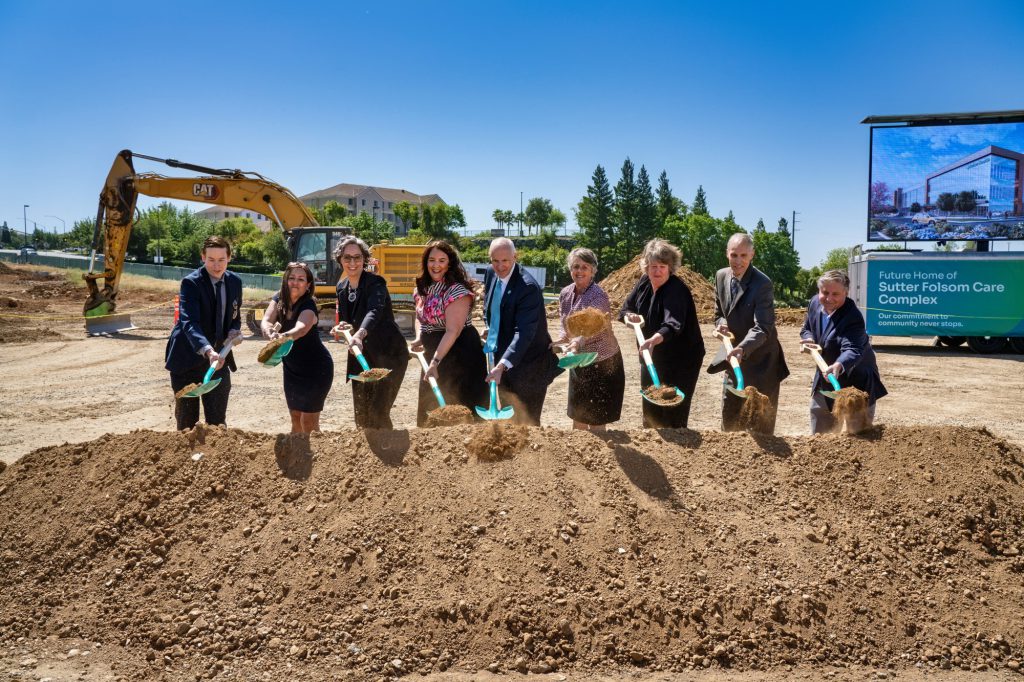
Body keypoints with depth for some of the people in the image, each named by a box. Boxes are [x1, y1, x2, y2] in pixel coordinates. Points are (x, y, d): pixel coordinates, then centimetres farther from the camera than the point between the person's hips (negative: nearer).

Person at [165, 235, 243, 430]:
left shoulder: (235, 282, 1)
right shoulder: (191, 283, -17)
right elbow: (189, 322, -30)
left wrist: (234, 331, -8)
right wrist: (208, 351, -46)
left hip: (219, 358, 4)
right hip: (188, 358, -4)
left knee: (218, 420, 6)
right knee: (187, 421, 6)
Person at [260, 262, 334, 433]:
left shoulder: (308, 306, -24)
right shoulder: (279, 299, -7)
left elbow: (301, 328, -45)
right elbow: (265, 321, -23)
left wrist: (283, 336, -67)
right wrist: (270, 333, -47)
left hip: (316, 369, -6)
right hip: (292, 369, 6)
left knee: (308, 422, -5)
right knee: (296, 420, 15)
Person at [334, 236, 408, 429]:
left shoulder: (375, 283, -17)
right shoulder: (342, 287, 5)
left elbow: (375, 311, -37)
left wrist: (360, 334, -56)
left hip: (390, 355, -7)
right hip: (362, 356, 7)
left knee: (378, 413, -13)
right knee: (361, 414, 10)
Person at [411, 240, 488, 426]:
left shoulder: (457, 291, -19)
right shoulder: (423, 288, 5)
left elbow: (452, 331, -26)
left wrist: (435, 361, -33)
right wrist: (419, 338, 0)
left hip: (459, 356, -8)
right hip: (433, 352, 8)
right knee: (432, 412, 18)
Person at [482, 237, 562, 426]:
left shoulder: (528, 287, -25)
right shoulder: (491, 273, 0)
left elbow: (524, 333, -32)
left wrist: (502, 366, -40)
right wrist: (489, 328, 9)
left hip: (528, 364, -8)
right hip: (502, 357, 8)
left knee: (527, 423, -2)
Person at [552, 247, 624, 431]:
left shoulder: (598, 295, -21)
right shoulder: (565, 294, 0)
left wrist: (577, 343, -56)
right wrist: (562, 340, -11)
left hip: (602, 362, -7)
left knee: (596, 418, 0)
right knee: (577, 416, 15)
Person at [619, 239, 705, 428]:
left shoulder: (677, 290, -25)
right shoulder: (644, 283, -1)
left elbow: (673, 324, -41)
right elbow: (625, 308, 8)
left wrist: (654, 339, -60)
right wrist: (629, 316, -16)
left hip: (681, 361, -7)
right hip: (652, 358, 8)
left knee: (673, 419, -5)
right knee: (650, 411, 17)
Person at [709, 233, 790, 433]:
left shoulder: (763, 284, -21)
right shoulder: (721, 276, 0)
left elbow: (762, 328, -26)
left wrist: (742, 348, -42)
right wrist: (722, 324, -9)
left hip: (760, 361, -6)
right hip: (734, 356, 6)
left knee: (762, 420, 1)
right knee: (729, 417, 15)